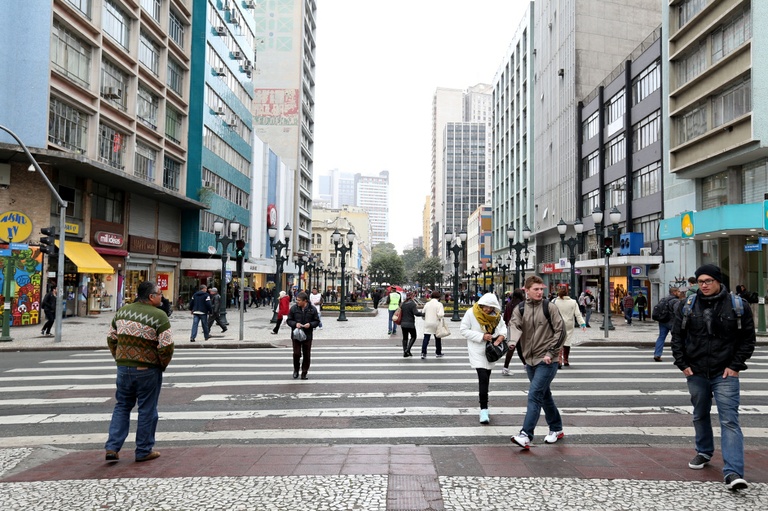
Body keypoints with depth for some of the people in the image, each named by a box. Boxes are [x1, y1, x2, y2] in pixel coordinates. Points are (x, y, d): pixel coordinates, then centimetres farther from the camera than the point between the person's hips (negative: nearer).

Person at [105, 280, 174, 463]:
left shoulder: (122, 311, 5)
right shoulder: (159, 316, -15)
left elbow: (111, 339, 11)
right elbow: (166, 346, -19)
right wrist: (163, 364, -1)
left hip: (123, 368, 5)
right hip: (148, 370, -5)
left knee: (122, 407, 18)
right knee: (147, 410, 7)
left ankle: (112, 447, 12)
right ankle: (144, 451, 16)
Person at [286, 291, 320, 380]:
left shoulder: (312, 309, -2)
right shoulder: (293, 308, -2)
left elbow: (317, 321, 4)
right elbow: (289, 320, 4)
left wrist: (310, 324, -15)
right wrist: (295, 324, -15)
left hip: (307, 336, 0)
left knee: (306, 355, 5)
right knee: (296, 354, -3)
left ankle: (304, 373, 18)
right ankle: (296, 370, 22)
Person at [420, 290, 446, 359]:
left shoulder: (427, 304, 3)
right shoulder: (439, 304, -10)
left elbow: (423, 312, 6)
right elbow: (440, 314, -21)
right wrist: (441, 317, 0)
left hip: (427, 323, 2)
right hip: (436, 323, -2)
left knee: (426, 338, 1)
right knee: (438, 338, 14)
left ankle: (423, 353, -10)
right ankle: (438, 353, 23)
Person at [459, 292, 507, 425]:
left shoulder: (496, 315, 1)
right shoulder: (471, 313, -12)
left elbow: (503, 326, 14)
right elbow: (463, 330, -12)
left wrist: (501, 336, -9)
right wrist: (481, 336, -20)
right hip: (477, 351, -5)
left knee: (486, 379, 14)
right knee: (483, 378, -17)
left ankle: (484, 408, 28)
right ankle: (484, 410, -13)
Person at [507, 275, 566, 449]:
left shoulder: (550, 307, -6)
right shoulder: (520, 309, 4)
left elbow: (560, 331, -6)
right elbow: (515, 325, -13)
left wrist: (551, 353, -12)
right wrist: (512, 341, -34)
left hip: (546, 361, -5)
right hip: (530, 359, 5)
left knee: (534, 395, -14)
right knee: (544, 395, 17)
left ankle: (526, 435, -15)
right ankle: (556, 429, 34)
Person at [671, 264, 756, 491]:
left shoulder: (738, 306, -4)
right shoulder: (687, 306, 1)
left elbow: (748, 339, 1)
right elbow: (677, 337, 7)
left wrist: (735, 366, -6)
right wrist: (682, 364, -1)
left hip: (725, 374, -3)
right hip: (696, 372, 3)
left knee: (729, 420, -9)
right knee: (700, 415, 18)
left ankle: (733, 472, -11)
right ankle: (704, 452, 38)